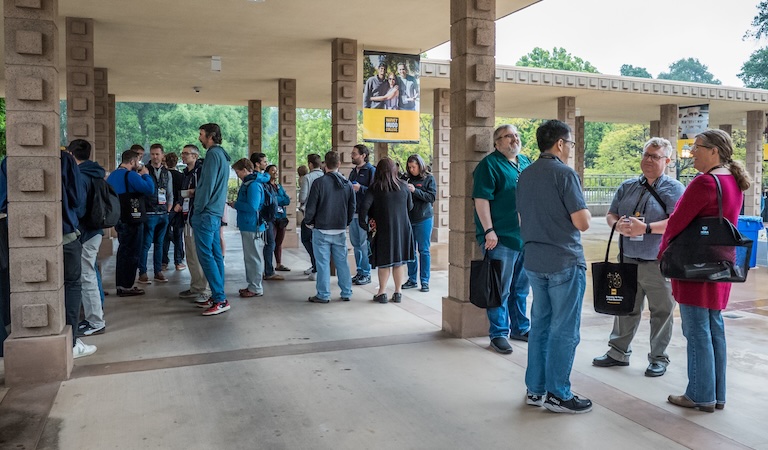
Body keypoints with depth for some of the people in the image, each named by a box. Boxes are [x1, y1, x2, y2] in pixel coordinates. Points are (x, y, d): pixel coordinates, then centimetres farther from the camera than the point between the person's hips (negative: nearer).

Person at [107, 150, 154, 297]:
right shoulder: (131, 175, -16)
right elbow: (149, 190, -22)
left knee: (123, 251, 18)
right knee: (131, 253, -2)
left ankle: (120, 284, 24)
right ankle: (126, 286, 1)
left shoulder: (112, 175, 12)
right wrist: (146, 175, -4)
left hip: (118, 218, 9)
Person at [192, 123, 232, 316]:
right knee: (215, 255, 11)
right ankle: (218, 296, 16)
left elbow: (207, 185, -18)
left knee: (206, 256, -8)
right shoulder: (222, 155, 17)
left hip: (206, 214, -10)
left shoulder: (213, 154, -12)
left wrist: (198, 211, -12)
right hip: (215, 213, 10)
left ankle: (220, 300, -8)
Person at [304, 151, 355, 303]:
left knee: (323, 263, 2)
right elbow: (352, 207, 9)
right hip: (340, 230, 4)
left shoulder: (319, 182, -11)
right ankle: (346, 293, 16)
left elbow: (311, 206, -10)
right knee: (342, 262, 11)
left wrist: (308, 222, 6)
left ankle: (323, 295, 6)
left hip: (321, 229, -4)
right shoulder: (347, 184, 3)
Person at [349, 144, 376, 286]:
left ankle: (366, 274, 6)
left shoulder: (371, 170, -7)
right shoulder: (353, 171, 17)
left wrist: (360, 188, -22)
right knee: (355, 243, 12)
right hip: (353, 212, 8)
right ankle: (359, 272, 21)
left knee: (364, 244, -3)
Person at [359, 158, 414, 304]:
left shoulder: (375, 187, -6)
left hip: (383, 228, -2)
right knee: (399, 261, 10)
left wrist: (363, 223, -4)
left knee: (384, 261, 7)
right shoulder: (403, 186, 2)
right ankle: (398, 293, 15)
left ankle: (382, 293, 11)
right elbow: (410, 207, 11)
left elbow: (365, 206, -15)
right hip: (402, 227, 2)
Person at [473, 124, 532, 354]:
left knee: (521, 288, 17)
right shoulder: (489, 164, -7)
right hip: (501, 238, -7)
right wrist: (489, 230, -20)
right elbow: (481, 199, -14)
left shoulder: (526, 163, 15)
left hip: (525, 237, 7)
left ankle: (520, 328, 30)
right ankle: (498, 334, 10)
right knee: (500, 290, 0)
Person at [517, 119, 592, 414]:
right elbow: (582, 223, -15)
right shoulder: (564, 174, -13)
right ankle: (557, 395, 9)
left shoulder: (525, 175, 10)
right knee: (564, 331, 2)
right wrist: (583, 209, 3)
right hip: (564, 262, -7)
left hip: (534, 261, 7)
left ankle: (535, 389, 21)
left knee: (540, 325, 14)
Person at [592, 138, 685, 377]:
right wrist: (618, 225, -12)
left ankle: (658, 358, 20)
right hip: (629, 261, 5)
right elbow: (611, 214, 11)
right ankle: (618, 352, 25)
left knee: (661, 312, 6)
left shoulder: (674, 189, -5)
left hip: (659, 264, -5)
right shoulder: (628, 186, 12)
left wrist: (646, 228, -27)